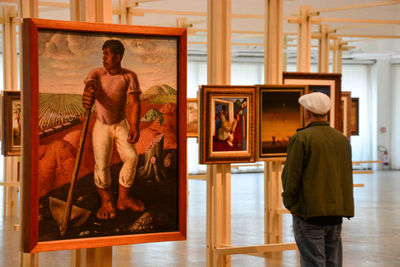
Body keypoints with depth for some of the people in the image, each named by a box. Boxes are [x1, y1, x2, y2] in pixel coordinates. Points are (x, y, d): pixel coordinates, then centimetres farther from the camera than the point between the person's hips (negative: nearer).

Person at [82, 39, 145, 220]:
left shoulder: (129, 76, -13)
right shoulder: (97, 74, -12)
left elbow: (134, 103, -20)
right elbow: (90, 84, -34)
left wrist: (134, 127, -34)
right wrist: (88, 94, -60)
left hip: (121, 125, 1)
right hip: (101, 126, -1)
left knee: (131, 157, -18)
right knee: (102, 164, -14)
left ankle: (123, 198, -2)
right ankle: (106, 201, 7)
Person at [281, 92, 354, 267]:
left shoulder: (302, 138, -10)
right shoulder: (342, 139, 11)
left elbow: (290, 176, -11)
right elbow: (347, 176, 16)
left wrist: (291, 205, 2)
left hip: (310, 213, -6)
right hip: (336, 213, 6)